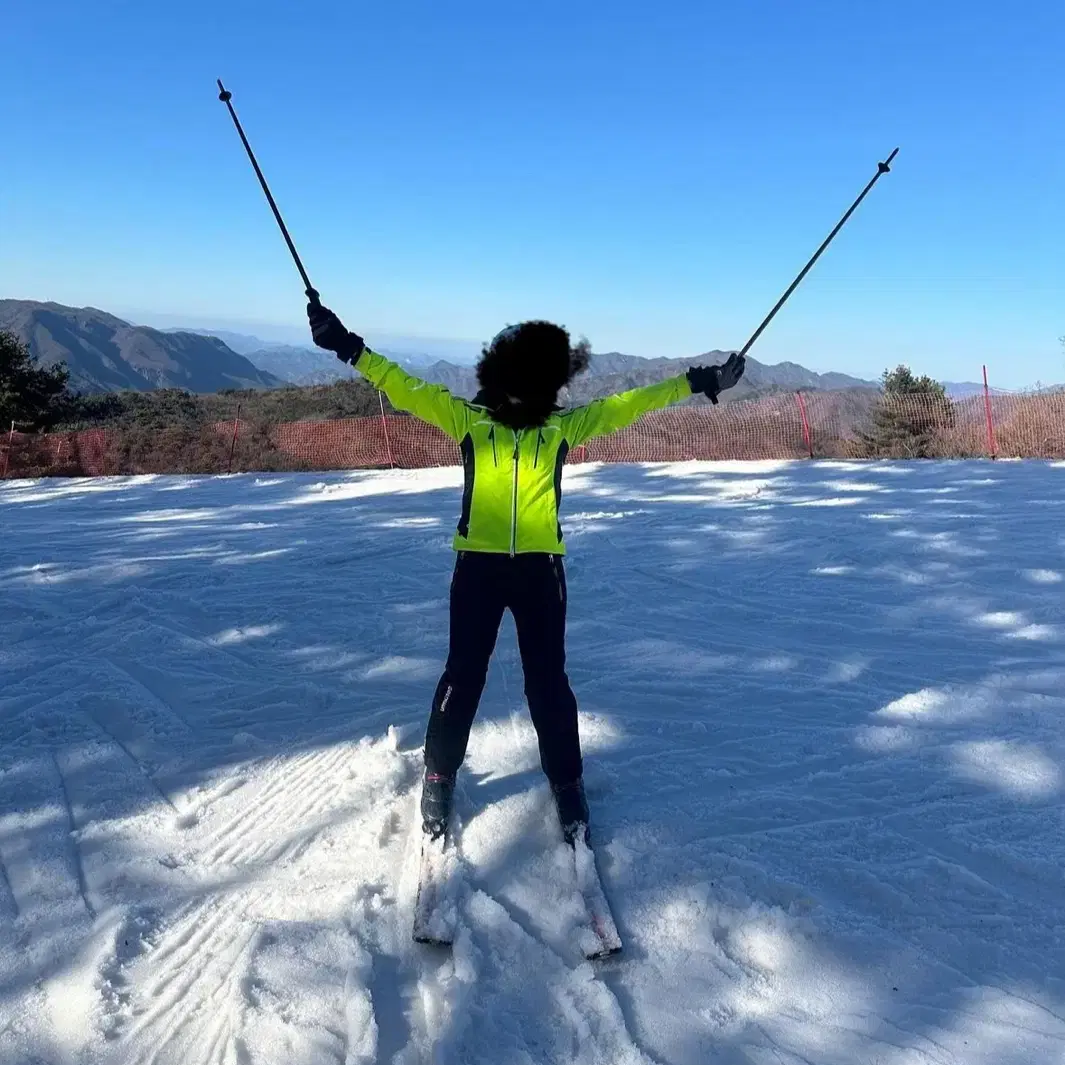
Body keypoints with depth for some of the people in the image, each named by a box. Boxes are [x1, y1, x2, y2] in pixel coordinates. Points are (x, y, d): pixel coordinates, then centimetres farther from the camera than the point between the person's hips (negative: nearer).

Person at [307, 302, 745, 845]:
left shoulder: (564, 426, 3)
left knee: (548, 680, 8)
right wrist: (350, 349, -12)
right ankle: (439, 777, 27)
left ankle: (566, 783, 25)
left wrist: (698, 382, 3)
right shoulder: (467, 418, -1)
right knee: (463, 676, 8)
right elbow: (407, 388, -4)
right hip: (479, 564, -1)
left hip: (541, 568, 1)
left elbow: (626, 405, 4)